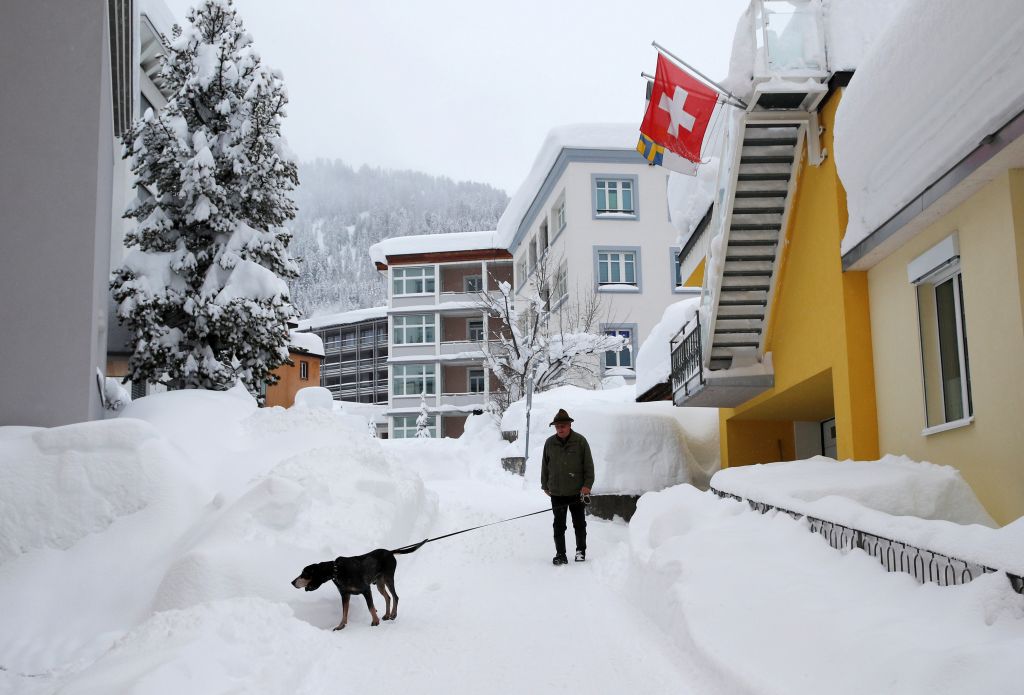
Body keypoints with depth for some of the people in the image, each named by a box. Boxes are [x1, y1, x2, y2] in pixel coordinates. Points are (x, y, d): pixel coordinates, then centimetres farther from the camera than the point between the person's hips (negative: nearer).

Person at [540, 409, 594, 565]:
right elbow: (545, 466, 11)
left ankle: (581, 550, 27)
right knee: (559, 526, 4)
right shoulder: (549, 443, 2)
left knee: (579, 523, 10)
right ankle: (560, 554, 12)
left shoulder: (580, 441, -4)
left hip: (577, 492, -1)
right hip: (557, 493, 1)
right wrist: (545, 486, 14)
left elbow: (588, 464, -1)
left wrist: (587, 484, -7)